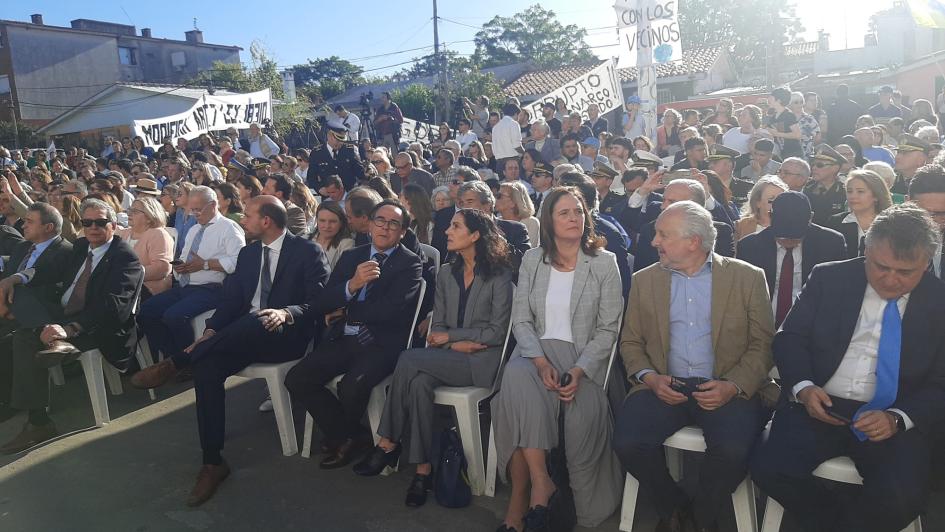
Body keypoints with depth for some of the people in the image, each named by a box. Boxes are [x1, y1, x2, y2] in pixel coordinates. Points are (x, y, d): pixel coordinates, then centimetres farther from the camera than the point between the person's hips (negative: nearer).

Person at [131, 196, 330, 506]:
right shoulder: (249, 253, 17)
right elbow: (231, 299, 11)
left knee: (253, 323, -39)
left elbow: (319, 303, -10)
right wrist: (211, 332, -7)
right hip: (243, 336, 6)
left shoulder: (308, 252, -3)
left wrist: (286, 313, -29)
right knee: (207, 367, -23)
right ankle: (213, 463, -14)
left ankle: (175, 362, -22)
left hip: (285, 336, -5)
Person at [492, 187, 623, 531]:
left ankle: (520, 499, -10)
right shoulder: (533, 259, 9)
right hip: (537, 351, 2)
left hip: (584, 357, -1)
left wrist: (579, 370, -16)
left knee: (583, 412, -29)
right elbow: (521, 320, 4)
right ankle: (540, 484, -26)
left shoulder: (604, 263, 2)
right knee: (515, 376, -33)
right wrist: (541, 361, -14)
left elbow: (608, 328, -1)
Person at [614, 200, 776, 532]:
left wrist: (734, 386, -15)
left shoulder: (747, 277, 4)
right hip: (664, 386, 2)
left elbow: (763, 344, 1)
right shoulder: (644, 281, 12)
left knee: (733, 450, -30)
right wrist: (649, 378, -7)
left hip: (727, 389, -2)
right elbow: (631, 342, 12)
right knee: (628, 442, -24)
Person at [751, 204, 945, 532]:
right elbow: (788, 337, 4)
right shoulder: (828, 278, 3)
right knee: (769, 469, -23)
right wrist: (803, 387, -15)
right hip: (819, 406, 1)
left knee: (903, 495, -29)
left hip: (895, 419, 0)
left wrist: (897, 418, -16)